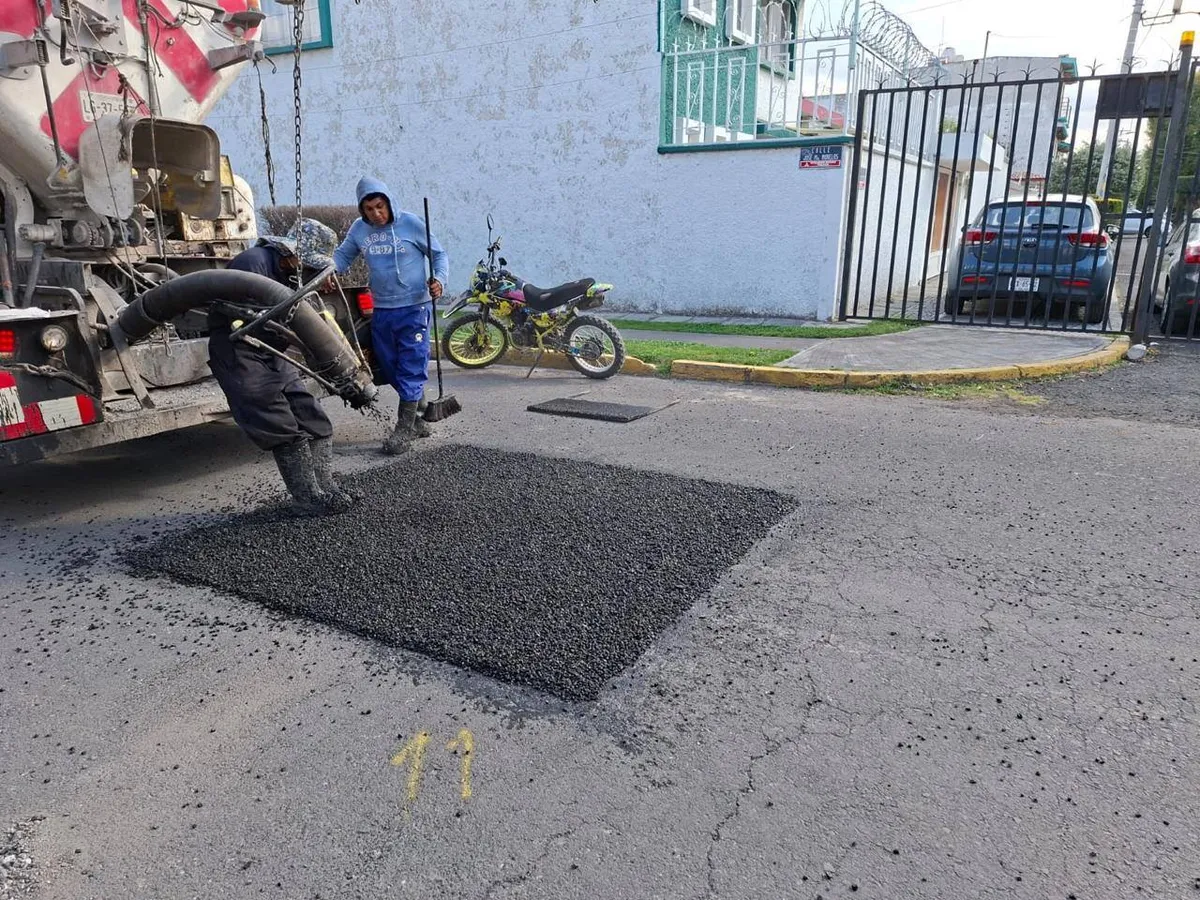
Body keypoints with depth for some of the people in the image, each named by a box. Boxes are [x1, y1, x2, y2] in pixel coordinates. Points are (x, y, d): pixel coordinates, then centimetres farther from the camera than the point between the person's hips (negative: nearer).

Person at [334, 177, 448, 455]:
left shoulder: (410, 223, -6)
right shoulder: (359, 229, 6)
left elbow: (438, 254, 0)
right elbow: (343, 255, 16)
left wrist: (439, 279, -18)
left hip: (413, 308, -5)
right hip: (381, 310, 6)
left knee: (411, 369, -7)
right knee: (391, 369, 11)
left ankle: (404, 428, -2)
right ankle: (419, 413, 26)